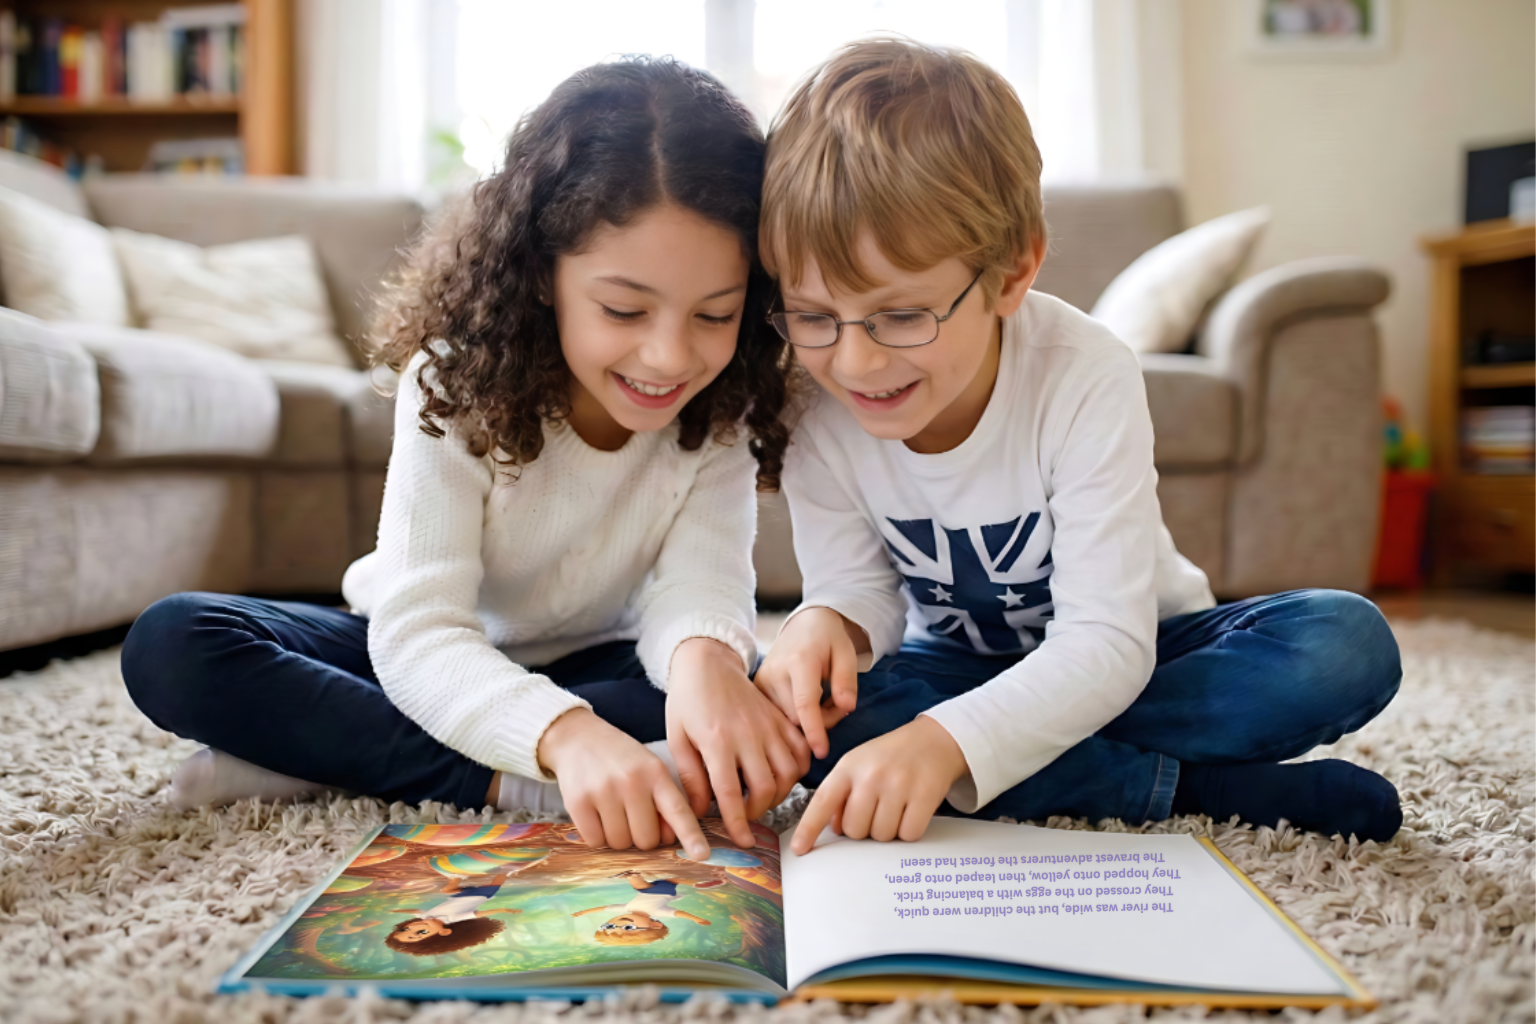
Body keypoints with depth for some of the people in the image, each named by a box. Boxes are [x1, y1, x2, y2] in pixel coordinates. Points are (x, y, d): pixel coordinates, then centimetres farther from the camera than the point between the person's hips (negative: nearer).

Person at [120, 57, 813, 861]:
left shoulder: (721, 409, -17)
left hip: (592, 663, 2)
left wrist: (704, 656, -52)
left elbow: (699, 584, -26)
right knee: (169, 646, -22)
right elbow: (417, 630, -33)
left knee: (753, 700, -30)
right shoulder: (456, 384, -25)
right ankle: (503, 784, -28)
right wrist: (562, 735, -53)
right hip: (431, 664, -1)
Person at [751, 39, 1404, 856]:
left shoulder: (1087, 382, -29)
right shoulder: (814, 416, -20)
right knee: (820, 721, -31)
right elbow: (858, 593, -12)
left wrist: (943, 741, -51)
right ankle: (1193, 788, -22)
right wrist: (825, 626, -38)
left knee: (1348, 645, -27)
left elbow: (1107, 643, -33)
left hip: (1121, 657, -2)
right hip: (959, 666, 3)